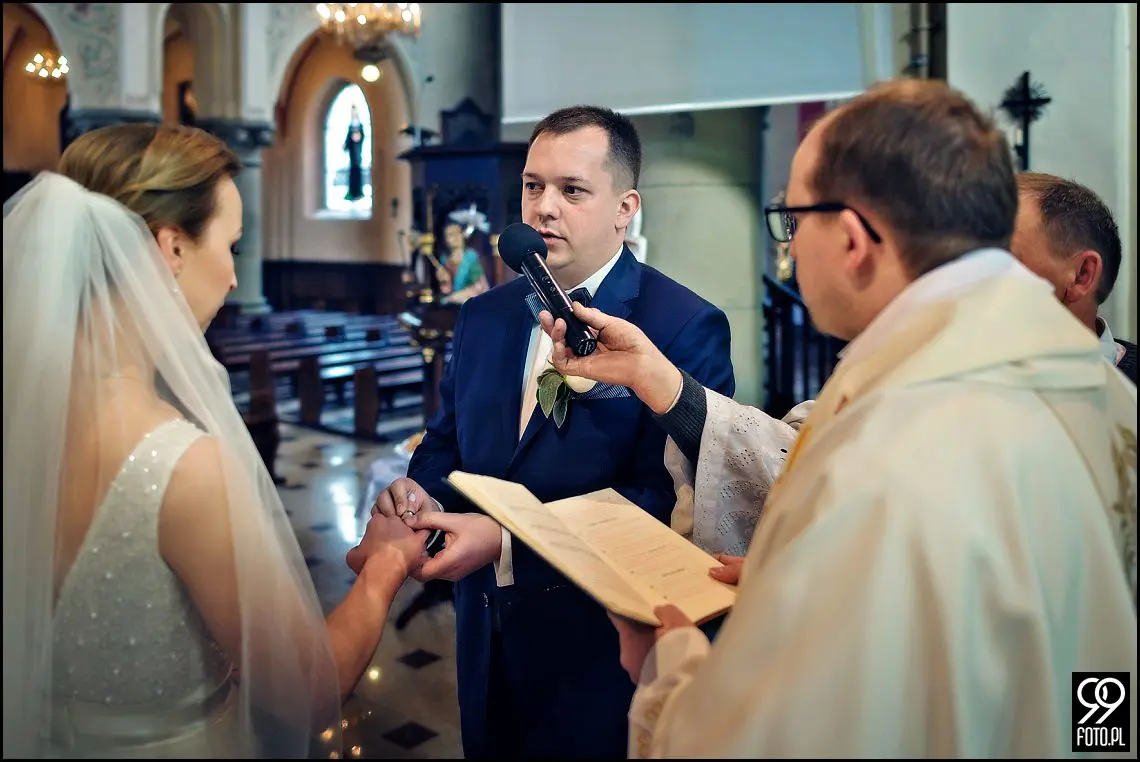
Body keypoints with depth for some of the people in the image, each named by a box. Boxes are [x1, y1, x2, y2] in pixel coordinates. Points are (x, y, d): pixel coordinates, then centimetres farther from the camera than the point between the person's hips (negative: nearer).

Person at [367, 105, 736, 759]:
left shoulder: (687, 328, -16)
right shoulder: (485, 315, 5)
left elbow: (670, 500, -22)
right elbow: (445, 441, 10)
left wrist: (506, 538, -26)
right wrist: (421, 494, -12)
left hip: (602, 653, -5)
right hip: (487, 639, 6)